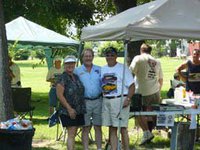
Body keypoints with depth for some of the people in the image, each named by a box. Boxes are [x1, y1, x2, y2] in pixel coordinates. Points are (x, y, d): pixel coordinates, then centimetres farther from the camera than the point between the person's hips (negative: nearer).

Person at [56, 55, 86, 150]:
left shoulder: (76, 77, 14)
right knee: (71, 134, -12)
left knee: (73, 135, 10)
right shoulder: (62, 78, -8)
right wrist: (69, 108, -17)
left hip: (78, 111, 7)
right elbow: (60, 95, -14)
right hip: (68, 111, -7)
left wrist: (82, 108, 15)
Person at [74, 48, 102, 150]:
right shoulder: (77, 71, 5)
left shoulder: (99, 69, 11)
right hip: (85, 102, -1)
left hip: (98, 101, 2)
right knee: (86, 128, 2)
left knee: (98, 127, 6)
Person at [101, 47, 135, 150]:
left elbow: (132, 86, -4)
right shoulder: (102, 70, 15)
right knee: (112, 129, 7)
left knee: (123, 128, -4)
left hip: (120, 101, -5)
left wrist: (128, 99, -16)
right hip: (106, 101, 5)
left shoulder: (123, 68, -1)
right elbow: (100, 86, 20)